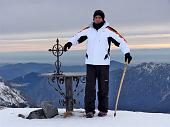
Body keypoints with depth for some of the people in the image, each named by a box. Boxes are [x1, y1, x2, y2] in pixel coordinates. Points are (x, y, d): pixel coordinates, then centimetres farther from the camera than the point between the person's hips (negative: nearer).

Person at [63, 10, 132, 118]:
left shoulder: (108, 30, -3)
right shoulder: (88, 30, 8)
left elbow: (120, 40, -5)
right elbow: (78, 37, 19)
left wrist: (127, 52, -13)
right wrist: (70, 42, 2)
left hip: (103, 63, -2)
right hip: (90, 63, 2)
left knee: (103, 87, 4)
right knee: (90, 87, -2)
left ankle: (103, 109, 15)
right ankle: (89, 110, 3)